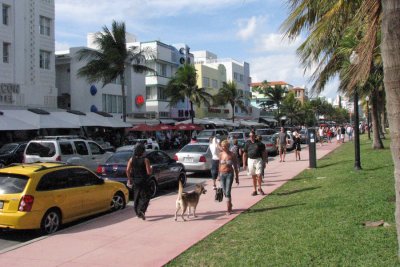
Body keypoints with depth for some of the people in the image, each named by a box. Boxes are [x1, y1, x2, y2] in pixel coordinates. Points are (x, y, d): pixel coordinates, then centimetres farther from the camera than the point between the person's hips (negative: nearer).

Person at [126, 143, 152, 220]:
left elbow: (128, 170, -5)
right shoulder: (145, 160, -13)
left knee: (136, 197, 18)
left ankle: (138, 212, 25)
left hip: (135, 181, 5)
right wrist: (150, 169, 5)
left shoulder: (131, 159, -2)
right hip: (143, 181, -4)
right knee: (145, 197, 2)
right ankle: (141, 210, -18)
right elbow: (149, 172, -16)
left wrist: (129, 179, 7)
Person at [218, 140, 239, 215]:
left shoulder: (232, 155, -5)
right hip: (222, 174, 4)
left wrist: (237, 177, 1)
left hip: (229, 174, -4)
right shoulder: (221, 154, 4)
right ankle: (230, 205, 31)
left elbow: (235, 167, 0)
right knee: (225, 192, 10)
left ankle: (228, 209, -7)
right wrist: (219, 175, 12)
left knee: (228, 192, -12)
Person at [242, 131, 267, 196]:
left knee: (259, 175, -10)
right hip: (250, 160, 2)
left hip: (258, 160, -2)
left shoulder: (259, 143, 0)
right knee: (253, 176, 8)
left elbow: (263, 152, 10)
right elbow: (244, 154, 7)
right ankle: (255, 190, 18)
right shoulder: (247, 143, 4)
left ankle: (260, 188, 13)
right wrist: (244, 164, 4)